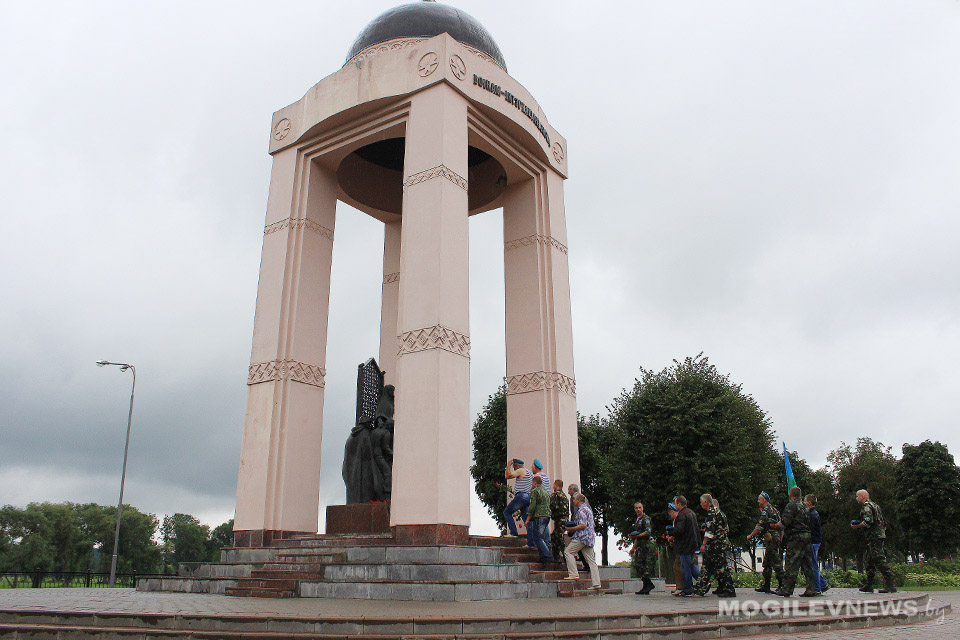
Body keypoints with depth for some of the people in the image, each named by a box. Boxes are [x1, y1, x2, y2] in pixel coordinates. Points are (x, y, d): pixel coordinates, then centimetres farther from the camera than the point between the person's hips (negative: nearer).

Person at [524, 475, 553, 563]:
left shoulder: (535, 491, -4)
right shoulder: (546, 492, 21)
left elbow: (532, 505, -12)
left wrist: (527, 519, -10)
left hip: (539, 516, -8)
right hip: (547, 516, 8)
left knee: (538, 538, -8)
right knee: (542, 537, 13)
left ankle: (548, 557, -17)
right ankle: (543, 557, 9)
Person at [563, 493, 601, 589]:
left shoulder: (581, 510, -10)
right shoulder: (588, 509, 22)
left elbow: (583, 525, -19)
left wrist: (571, 529, -10)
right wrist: (573, 530, 22)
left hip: (582, 537, -10)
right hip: (590, 538, 10)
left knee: (568, 551, -3)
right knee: (591, 560, 6)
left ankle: (574, 574, -9)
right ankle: (596, 583, 2)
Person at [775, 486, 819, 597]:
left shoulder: (791, 505, -9)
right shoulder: (805, 506, 15)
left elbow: (785, 522, -16)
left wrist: (776, 525, 2)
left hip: (795, 537, -7)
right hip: (807, 535, 8)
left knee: (791, 564, -5)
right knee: (807, 564, 10)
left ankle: (786, 590, -2)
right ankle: (811, 589, 9)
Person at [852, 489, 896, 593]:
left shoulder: (866, 506, -9)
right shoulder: (874, 505, 21)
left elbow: (867, 522, -22)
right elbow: (883, 522, 24)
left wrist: (856, 526, -8)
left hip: (874, 537, -10)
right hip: (880, 535, 10)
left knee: (880, 560, -11)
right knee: (869, 559, 13)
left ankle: (890, 585, -13)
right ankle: (869, 585, 17)